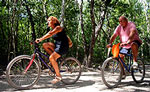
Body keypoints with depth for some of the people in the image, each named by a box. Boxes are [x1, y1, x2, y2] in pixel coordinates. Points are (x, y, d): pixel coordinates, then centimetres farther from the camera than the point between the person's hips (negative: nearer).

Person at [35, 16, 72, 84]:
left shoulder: (58, 27, -15)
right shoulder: (52, 30, 16)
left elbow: (50, 34, -29)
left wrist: (40, 39, -36)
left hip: (63, 46, -9)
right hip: (57, 45, 9)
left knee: (51, 58, -24)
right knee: (45, 45, -8)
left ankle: (58, 76, -13)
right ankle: (55, 60, 0)